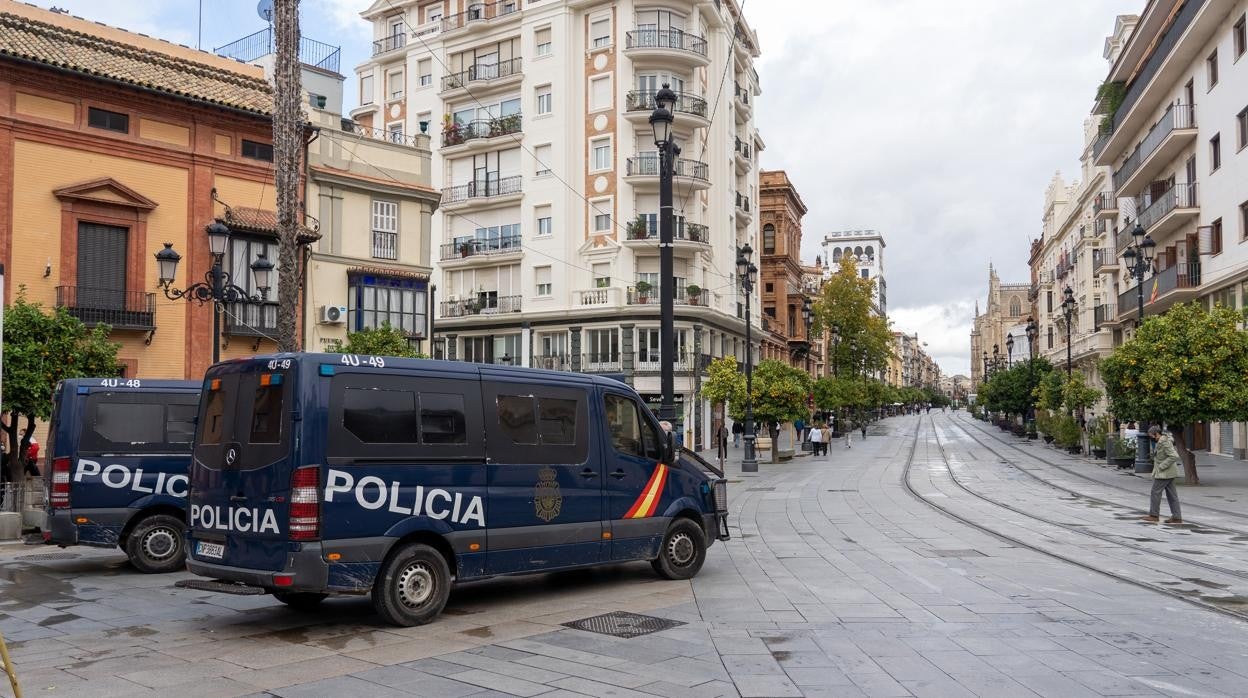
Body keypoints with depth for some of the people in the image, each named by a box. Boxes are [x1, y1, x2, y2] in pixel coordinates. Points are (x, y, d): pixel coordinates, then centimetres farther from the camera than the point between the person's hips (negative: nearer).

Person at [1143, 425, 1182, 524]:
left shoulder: (1165, 442, -19)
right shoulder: (1161, 441, 12)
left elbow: (1174, 456, -26)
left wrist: (1162, 466, -21)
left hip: (1165, 473, -10)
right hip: (1168, 472, 10)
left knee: (1155, 492, -2)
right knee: (1171, 494, 9)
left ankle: (1154, 515, 5)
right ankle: (1177, 517, 11)